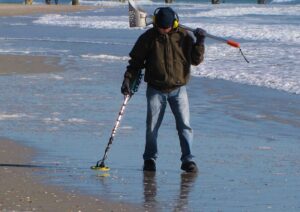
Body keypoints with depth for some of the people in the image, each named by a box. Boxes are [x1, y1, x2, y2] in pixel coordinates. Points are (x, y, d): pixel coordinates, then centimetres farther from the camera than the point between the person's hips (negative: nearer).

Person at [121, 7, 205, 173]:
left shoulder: (184, 36, -3)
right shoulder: (148, 38, -4)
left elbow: (196, 60, -1)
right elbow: (136, 61, 3)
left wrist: (199, 42, -15)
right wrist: (128, 79, -6)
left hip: (178, 89, 0)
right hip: (155, 89, 0)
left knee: (184, 125, -4)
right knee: (152, 126, 2)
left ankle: (188, 160, 0)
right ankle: (149, 159, 16)